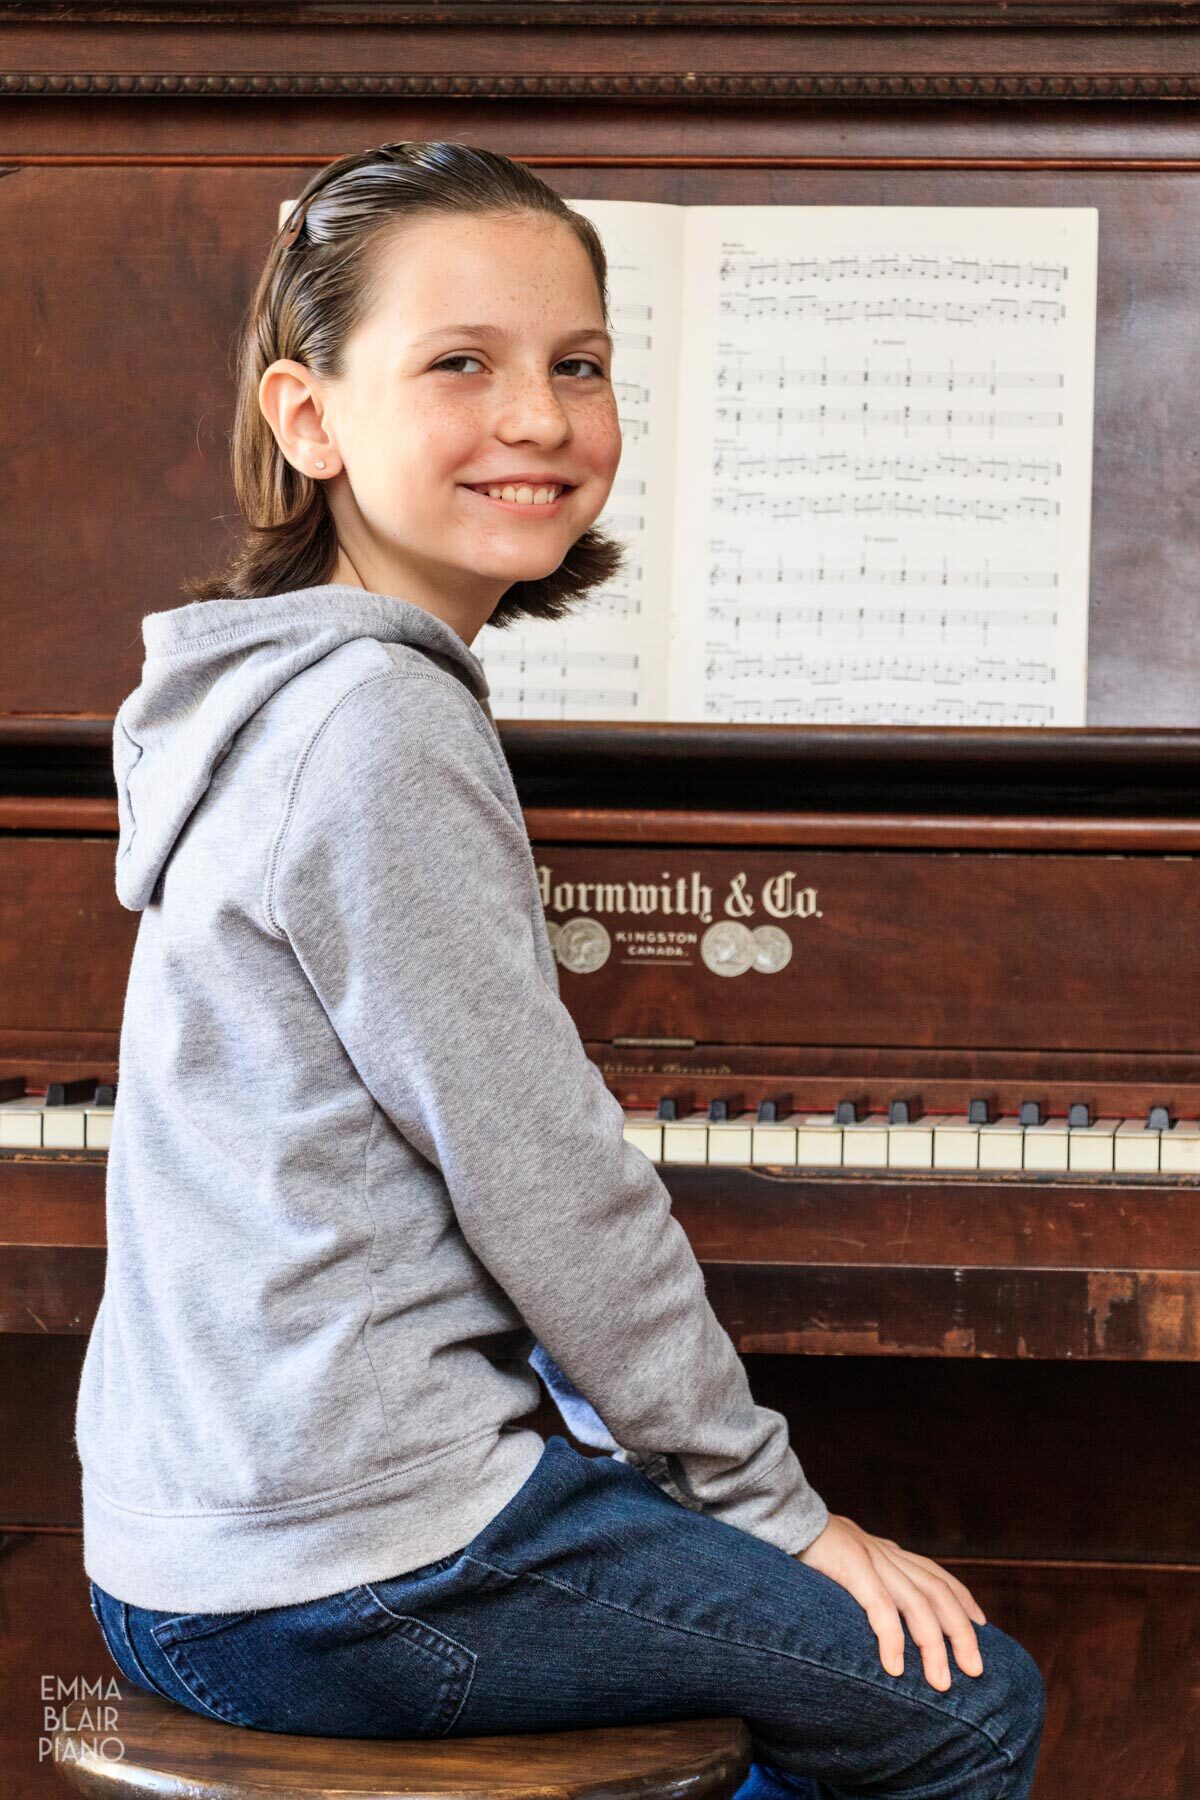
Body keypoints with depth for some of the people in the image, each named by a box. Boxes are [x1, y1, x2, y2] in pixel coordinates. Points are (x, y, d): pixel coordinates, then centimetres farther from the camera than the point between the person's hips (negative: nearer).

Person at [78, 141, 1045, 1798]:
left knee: (852, 1650, 24)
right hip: (347, 1580, -10)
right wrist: (777, 1508, -6)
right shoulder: (381, 727, -19)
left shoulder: (292, 694, 13)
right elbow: (546, 1184, -18)